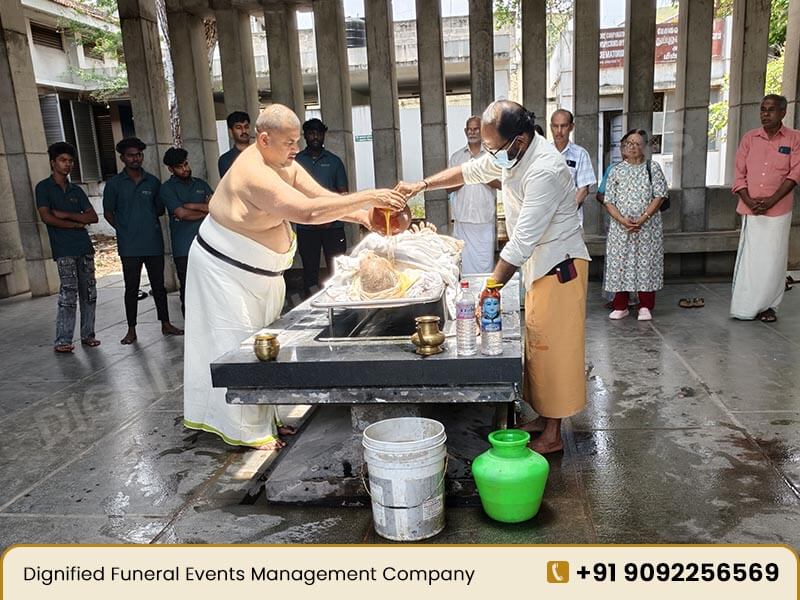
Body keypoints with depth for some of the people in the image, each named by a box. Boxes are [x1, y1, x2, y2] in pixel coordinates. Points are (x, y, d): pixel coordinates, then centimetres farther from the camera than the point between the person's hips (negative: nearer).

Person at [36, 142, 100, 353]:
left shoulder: (76, 190, 17)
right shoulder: (44, 187, 3)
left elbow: (93, 217, 8)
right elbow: (47, 217, -8)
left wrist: (67, 215, -5)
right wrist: (76, 223, -1)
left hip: (84, 246, 5)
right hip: (64, 250, -5)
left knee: (89, 293, 5)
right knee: (68, 294, -10)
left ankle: (87, 334, 14)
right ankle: (62, 341, -4)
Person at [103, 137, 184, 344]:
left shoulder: (152, 181, 8)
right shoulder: (114, 184, 2)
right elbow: (108, 212, 7)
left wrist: (146, 218, 4)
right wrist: (123, 229, 1)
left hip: (154, 243, 2)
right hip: (129, 247, -2)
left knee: (158, 285, 9)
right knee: (131, 288, 4)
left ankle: (165, 324, 20)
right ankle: (131, 330, 13)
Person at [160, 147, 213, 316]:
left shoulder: (200, 184, 16)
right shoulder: (167, 188, 2)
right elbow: (182, 213, -11)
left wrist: (192, 206, -8)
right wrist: (206, 212, 0)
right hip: (184, 249, -4)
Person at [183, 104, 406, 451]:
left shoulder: (285, 165, 0)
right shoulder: (255, 173, -30)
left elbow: (323, 197, -6)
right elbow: (308, 211, -42)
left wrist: (365, 217, -22)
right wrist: (368, 197, -39)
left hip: (262, 271, 10)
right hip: (225, 269, -9)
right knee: (240, 346, -3)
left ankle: (263, 418, 26)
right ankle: (248, 431, 8)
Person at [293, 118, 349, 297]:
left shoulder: (334, 161, 9)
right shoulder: (296, 161, 8)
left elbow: (343, 194, 5)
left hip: (333, 225, 0)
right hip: (306, 227, 0)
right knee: (310, 270, 5)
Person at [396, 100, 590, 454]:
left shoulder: (544, 171, -29)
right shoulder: (510, 153, 0)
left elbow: (521, 243, -31)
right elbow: (470, 171, 18)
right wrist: (422, 185, 10)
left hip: (559, 266, -9)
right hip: (539, 265, 9)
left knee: (552, 348, -2)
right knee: (539, 345, 15)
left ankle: (552, 435, 11)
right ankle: (545, 417, 29)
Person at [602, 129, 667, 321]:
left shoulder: (653, 168, 5)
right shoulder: (616, 170, 8)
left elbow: (659, 196, -2)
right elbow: (608, 200, 3)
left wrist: (643, 218, -14)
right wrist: (622, 220, -13)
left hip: (647, 226, -1)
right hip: (620, 227, 1)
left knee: (646, 263, 0)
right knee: (620, 263, 2)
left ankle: (645, 307, 11)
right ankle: (620, 306, 12)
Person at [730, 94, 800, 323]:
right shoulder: (749, 138, 8)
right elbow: (739, 173, 5)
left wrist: (772, 200, -15)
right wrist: (749, 201, -8)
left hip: (778, 210, -1)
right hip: (750, 209, 1)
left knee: (773, 259, 1)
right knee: (748, 257, 2)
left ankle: (768, 306, 12)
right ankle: (745, 307, 11)